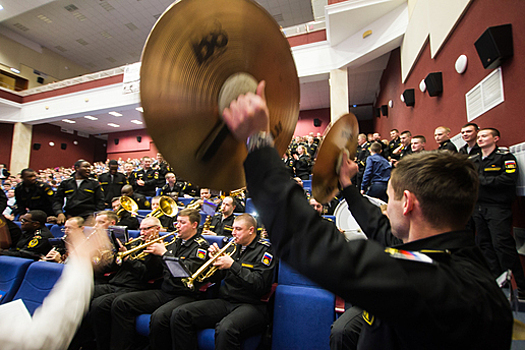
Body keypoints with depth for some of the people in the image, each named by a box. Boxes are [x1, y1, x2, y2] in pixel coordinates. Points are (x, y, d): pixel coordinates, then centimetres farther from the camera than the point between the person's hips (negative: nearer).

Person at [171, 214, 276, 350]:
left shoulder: (264, 249, -6)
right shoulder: (232, 246, 15)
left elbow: (260, 285, -18)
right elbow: (215, 277, 21)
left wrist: (232, 265, -16)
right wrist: (216, 258, 1)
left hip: (251, 305, -6)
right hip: (224, 301, 7)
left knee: (226, 328, -38)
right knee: (179, 314, -9)